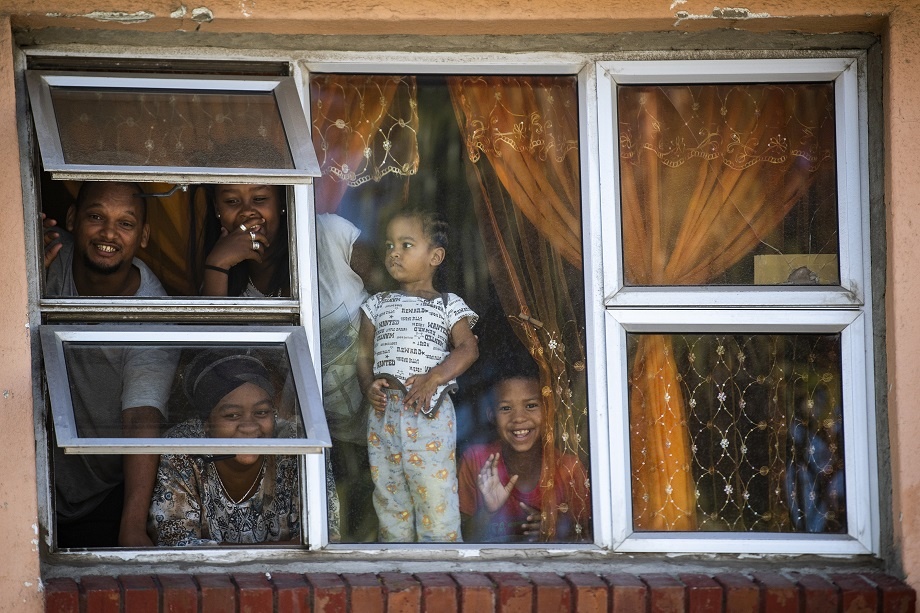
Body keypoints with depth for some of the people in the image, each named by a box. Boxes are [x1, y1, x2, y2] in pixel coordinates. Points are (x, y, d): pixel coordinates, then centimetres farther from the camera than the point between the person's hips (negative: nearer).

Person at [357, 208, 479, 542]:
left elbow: (468, 348, -7)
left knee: (436, 495, -6)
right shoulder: (377, 305, 15)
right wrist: (369, 387, -7)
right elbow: (364, 355, 13)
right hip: (384, 411, 4)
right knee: (389, 493, 9)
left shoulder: (448, 306, 5)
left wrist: (433, 379, -21)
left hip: (429, 413, -4)